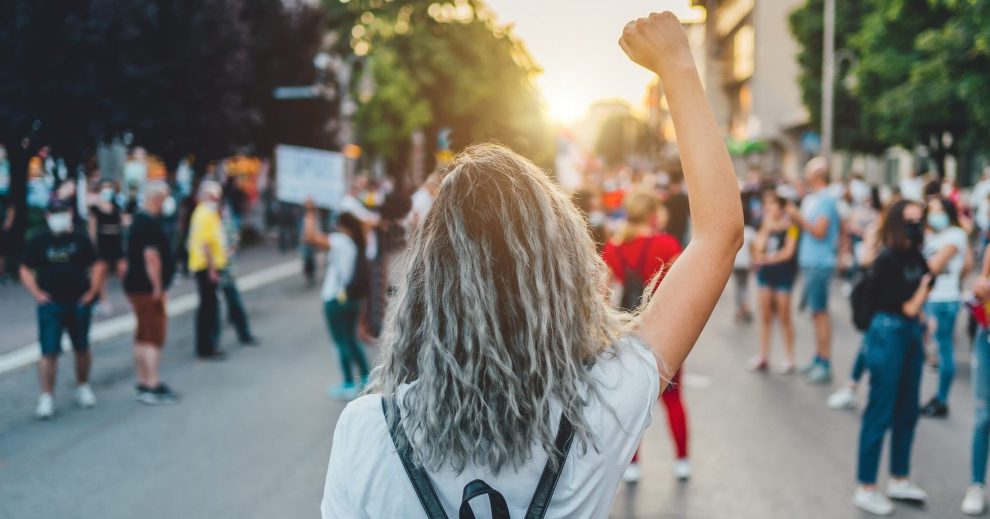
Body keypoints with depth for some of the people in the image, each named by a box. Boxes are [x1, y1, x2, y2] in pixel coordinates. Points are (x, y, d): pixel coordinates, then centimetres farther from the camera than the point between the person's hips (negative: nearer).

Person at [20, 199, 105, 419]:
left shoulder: (80, 239, 3)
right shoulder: (37, 242, 0)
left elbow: (97, 265, 10)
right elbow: (26, 271, 4)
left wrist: (92, 290, -1)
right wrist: (37, 293, -8)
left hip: (79, 303, 2)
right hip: (51, 304, -2)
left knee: (82, 349, 14)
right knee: (49, 352, -8)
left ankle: (83, 387, 33)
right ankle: (46, 397, -3)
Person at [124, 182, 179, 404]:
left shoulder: (138, 220, 15)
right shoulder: (150, 223, -18)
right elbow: (151, 257, -25)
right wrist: (158, 288, -20)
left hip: (135, 285, 10)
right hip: (147, 288, -10)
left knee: (143, 336, 15)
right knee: (154, 337, -7)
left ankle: (144, 384, 21)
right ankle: (153, 388, -7)